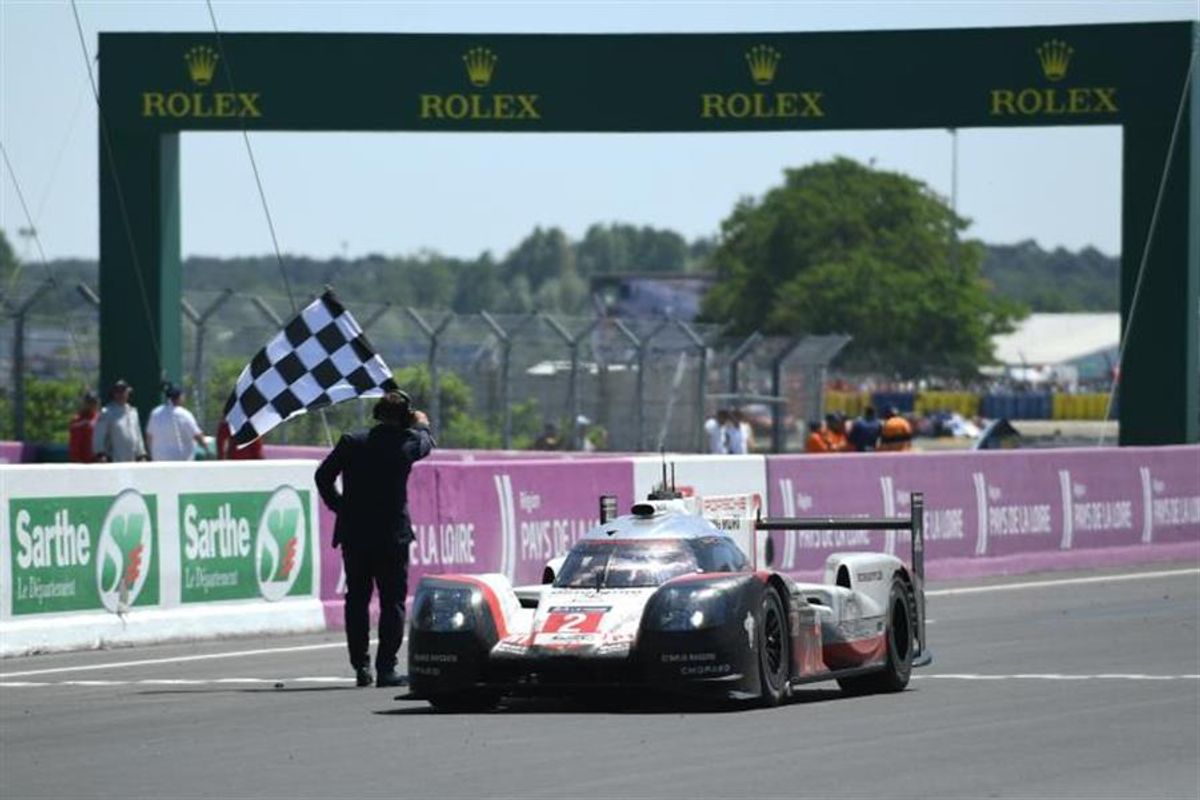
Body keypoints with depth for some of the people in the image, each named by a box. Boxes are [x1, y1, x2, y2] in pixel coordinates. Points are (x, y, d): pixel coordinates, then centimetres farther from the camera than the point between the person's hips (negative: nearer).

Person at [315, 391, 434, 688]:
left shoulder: (352, 443, -3)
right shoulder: (407, 444, -5)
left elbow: (323, 476, 1)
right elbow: (426, 443, 18)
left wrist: (337, 505, 13)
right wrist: (422, 425, 39)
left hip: (354, 533, 2)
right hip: (392, 534, -2)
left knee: (357, 599, 12)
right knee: (392, 601, 3)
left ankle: (361, 667, 9)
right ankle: (386, 668, -5)